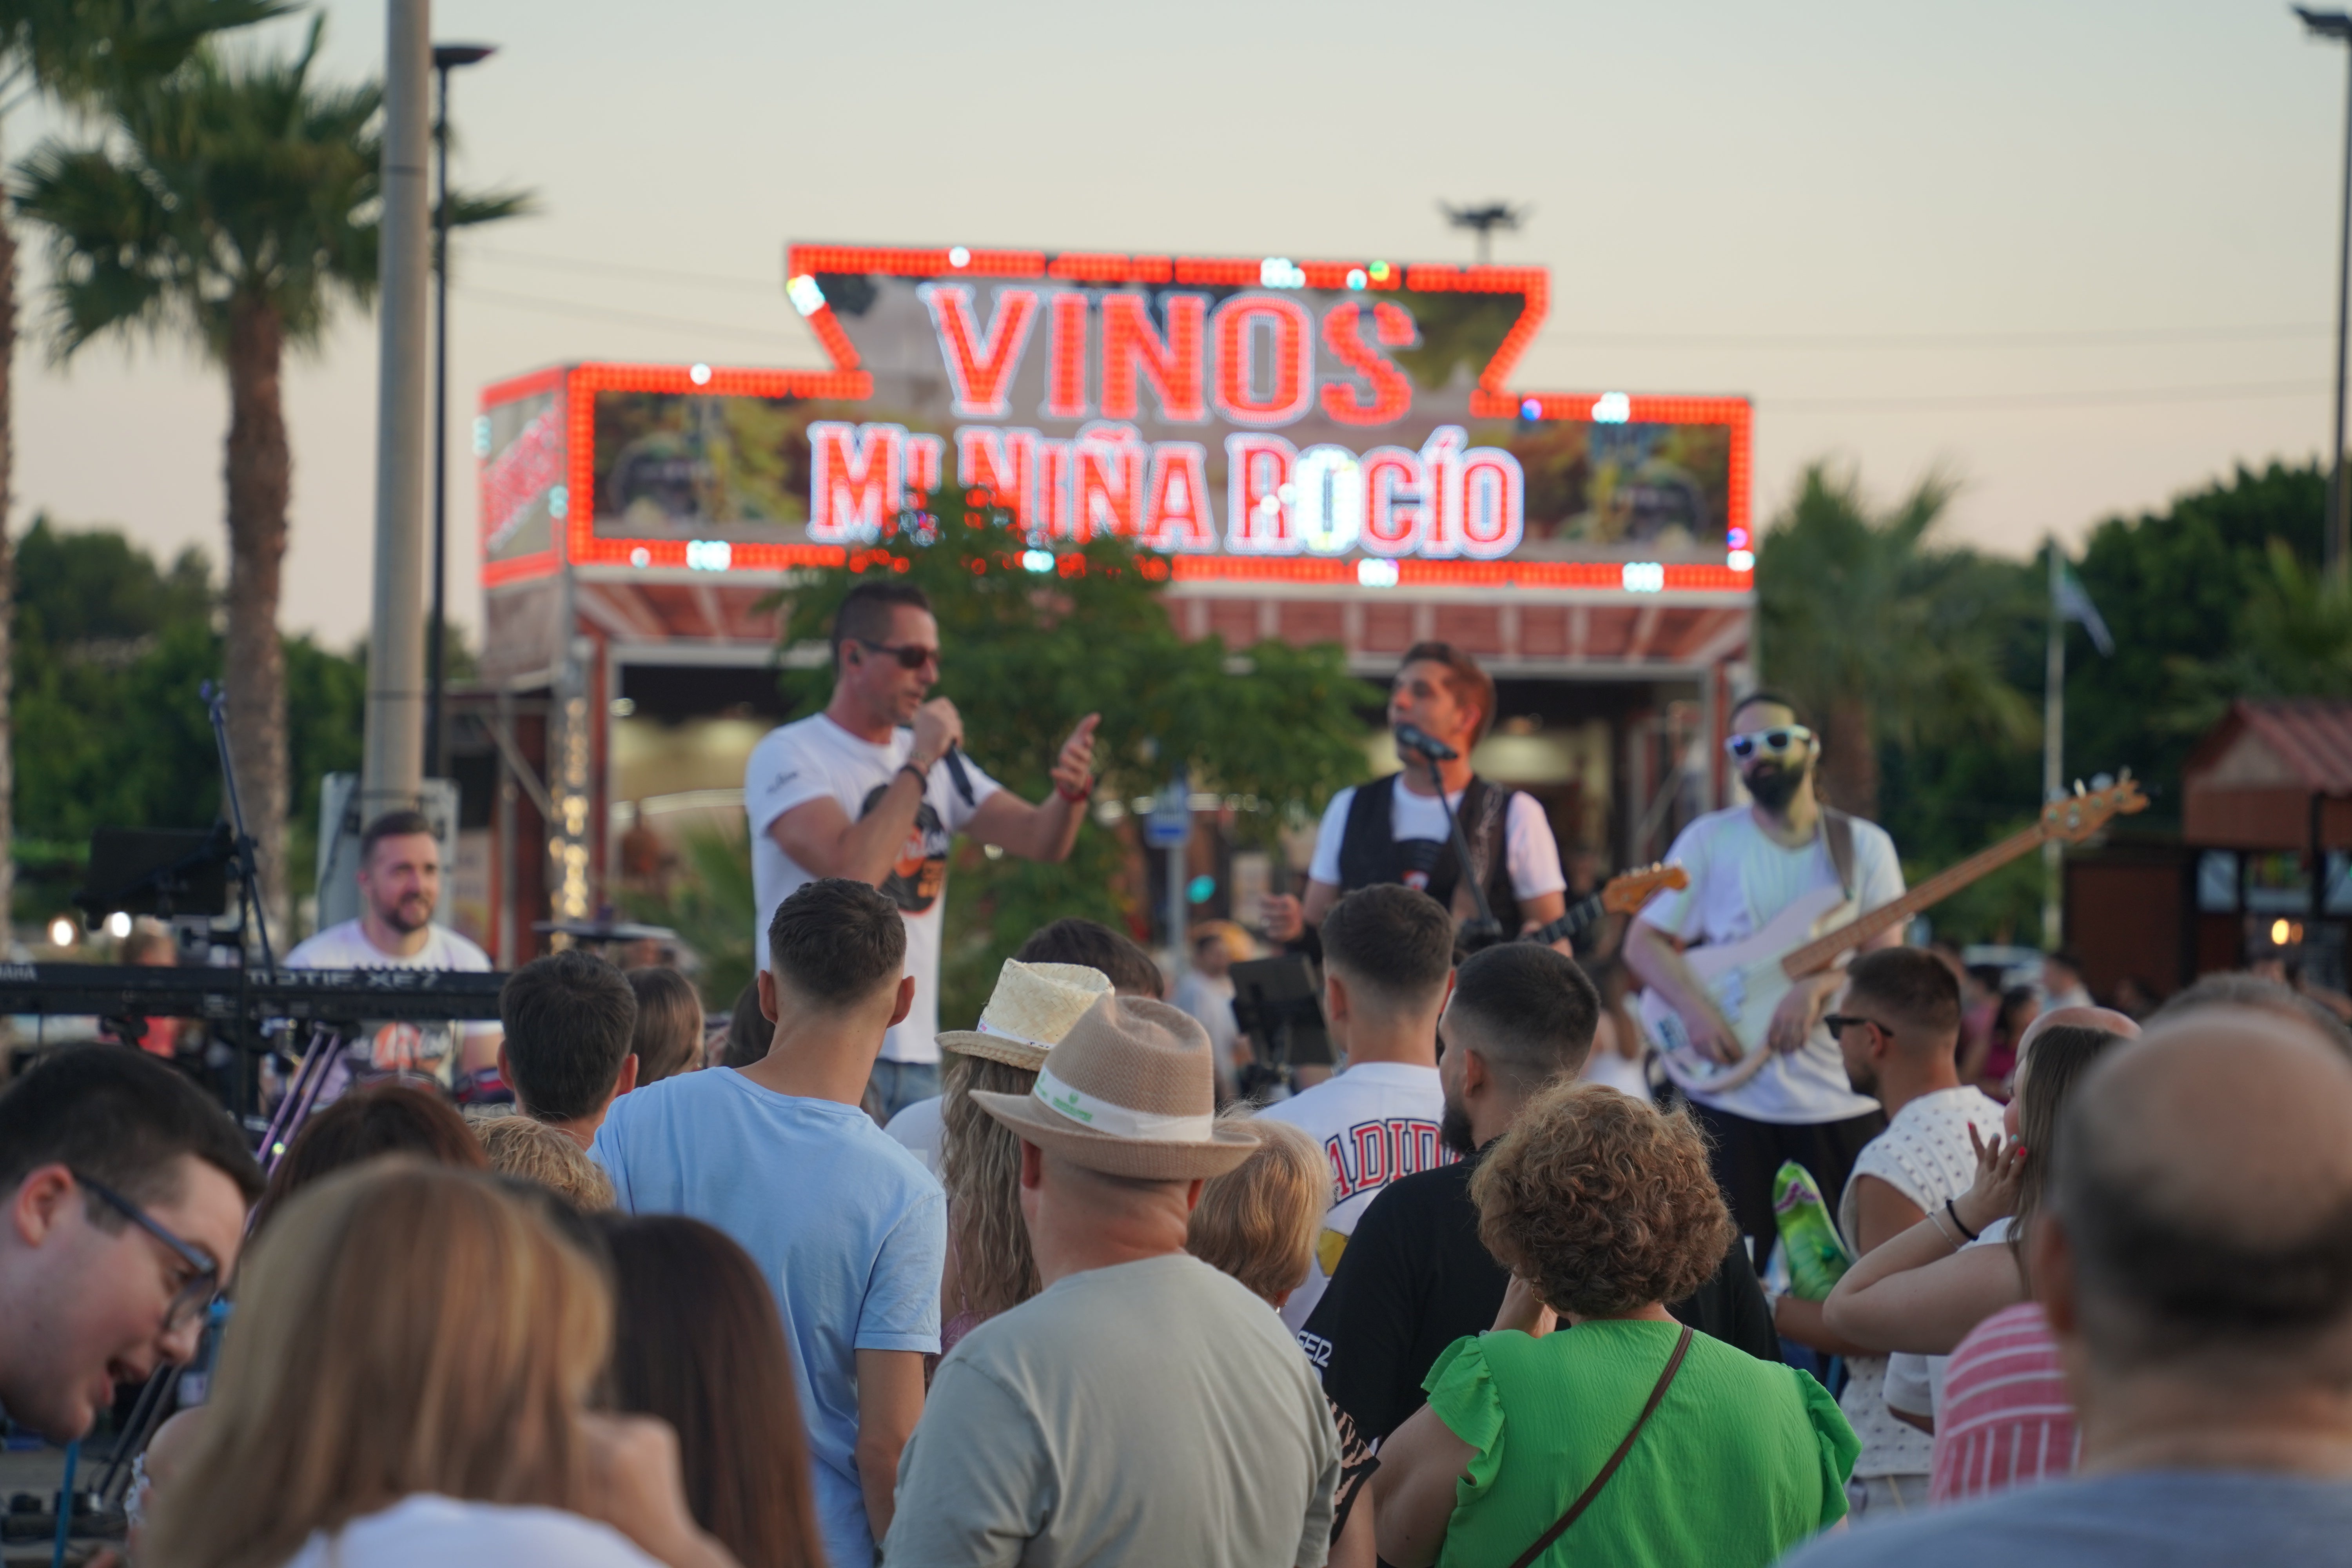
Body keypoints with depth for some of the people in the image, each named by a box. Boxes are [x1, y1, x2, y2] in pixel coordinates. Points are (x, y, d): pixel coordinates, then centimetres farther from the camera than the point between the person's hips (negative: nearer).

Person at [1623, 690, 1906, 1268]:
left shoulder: (1864, 846, 6)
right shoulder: (1710, 841, 5)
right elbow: (1643, 942, 3)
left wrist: (1819, 985, -21)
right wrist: (1696, 1010, -14)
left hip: (1843, 1104, 1)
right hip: (1733, 1103, -1)